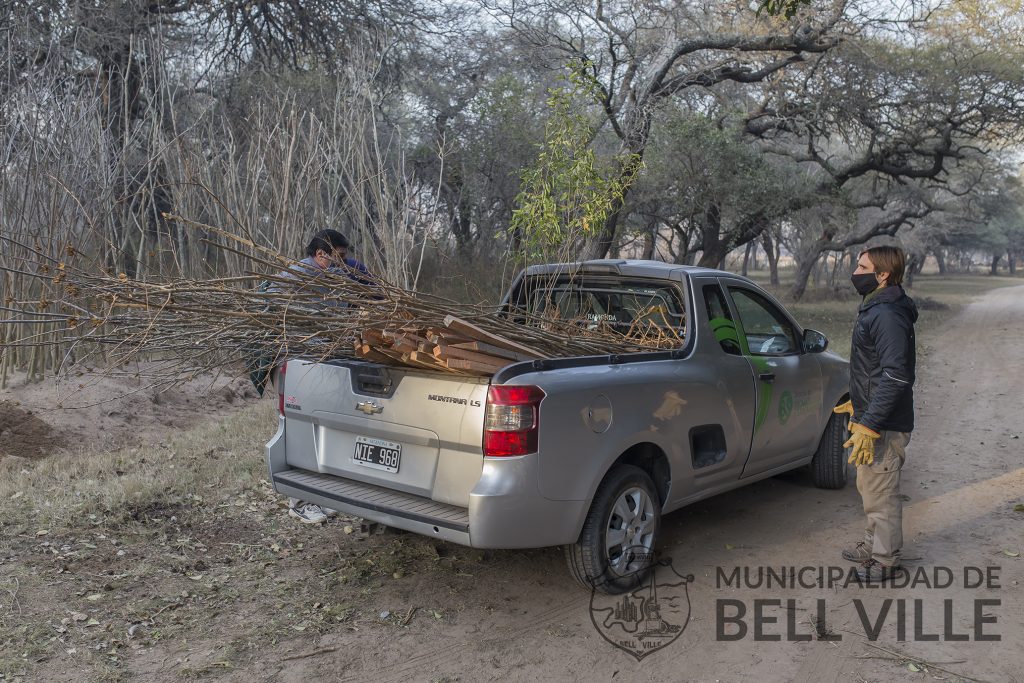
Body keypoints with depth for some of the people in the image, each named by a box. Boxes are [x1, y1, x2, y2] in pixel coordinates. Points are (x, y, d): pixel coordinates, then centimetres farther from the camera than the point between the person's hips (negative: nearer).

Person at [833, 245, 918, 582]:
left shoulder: (888, 315, -22)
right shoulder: (875, 309, 11)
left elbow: (895, 377, -27)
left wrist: (868, 426, -27)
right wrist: (858, 404, 27)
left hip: (884, 425, -10)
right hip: (870, 415, 10)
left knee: (880, 492, 1)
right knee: (868, 486, 21)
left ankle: (885, 560, 15)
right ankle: (874, 544, 36)